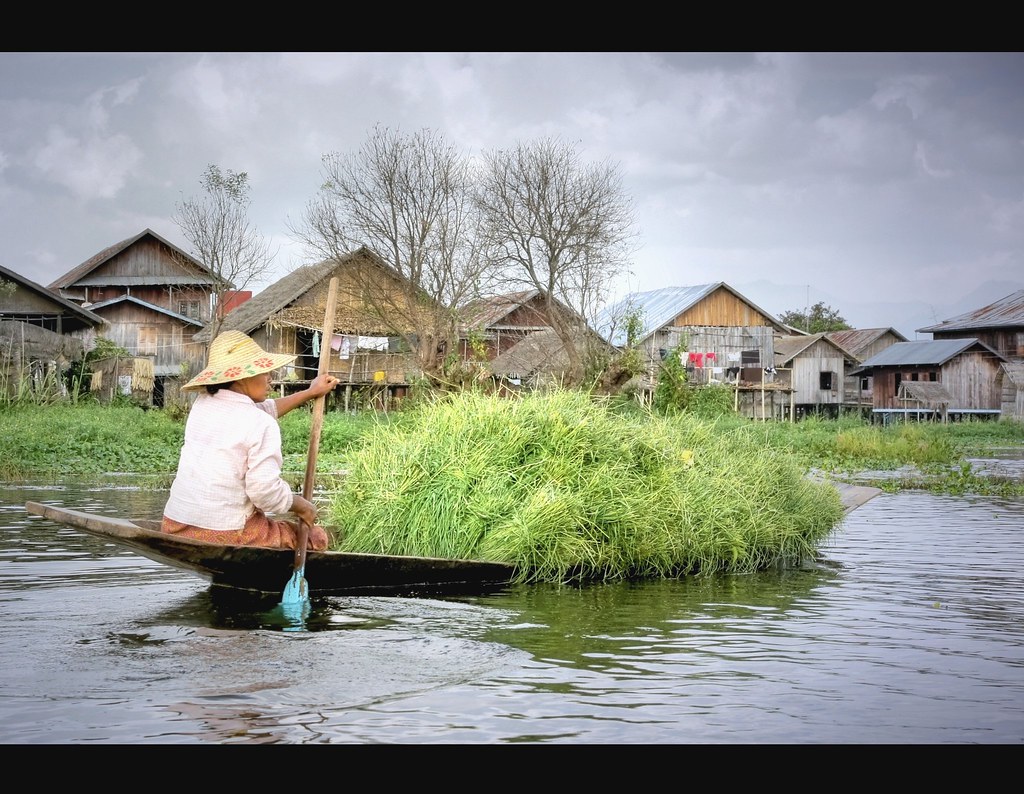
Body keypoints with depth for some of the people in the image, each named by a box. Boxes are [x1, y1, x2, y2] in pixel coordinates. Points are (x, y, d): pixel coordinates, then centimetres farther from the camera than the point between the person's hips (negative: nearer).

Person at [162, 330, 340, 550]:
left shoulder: (201, 405, 10)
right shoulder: (262, 425, -14)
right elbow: (266, 491, -18)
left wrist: (310, 393, 34)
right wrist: (301, 505, 2)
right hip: (224, 535, -7)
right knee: (317, 537, 11)